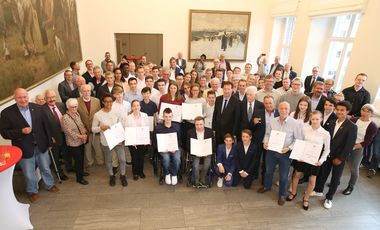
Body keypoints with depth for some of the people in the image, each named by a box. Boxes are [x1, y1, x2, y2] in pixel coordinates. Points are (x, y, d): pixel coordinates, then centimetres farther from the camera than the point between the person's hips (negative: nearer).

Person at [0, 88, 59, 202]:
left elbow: (45, 125, 2)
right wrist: (21, 131, -26)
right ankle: (32, 191, 41)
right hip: (25, 149, -2)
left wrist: (49, 141, 5)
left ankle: (50, 185, 45)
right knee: (29, 174, 15)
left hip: (41, 146, 2)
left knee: (45, 168, 21)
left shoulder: (38, 108, -5)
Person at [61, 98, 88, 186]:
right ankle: (79, 178, 24)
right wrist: (80, 136, -20)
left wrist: (84, 134, -12)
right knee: (78, 160, 6)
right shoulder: (65, 118, -20)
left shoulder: (77, 114, 1)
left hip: (81, 141, 7)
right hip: (73, 143, -7)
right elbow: (69, 132, -20)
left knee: (82, 158, 22)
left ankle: (81, 171, 45)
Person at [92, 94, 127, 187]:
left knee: (122, 159, 7)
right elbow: (93, 129, -6)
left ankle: (123, 176, 32)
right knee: (108, 160, 17)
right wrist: (101, 128, -26)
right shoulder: (97, 115, -13)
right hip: (106, 142, -1)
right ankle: (112, 176, 41)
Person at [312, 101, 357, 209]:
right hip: (327, 154, 4)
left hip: (339, 158, -4)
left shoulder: (352, 127, -14)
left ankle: (329, 198, 27)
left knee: (335, 178, 10)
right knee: (323, 173, 17)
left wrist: (340, 158, -16)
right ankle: (318, 190, 37)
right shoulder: (332, 123, 2)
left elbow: (350, 145, -16)